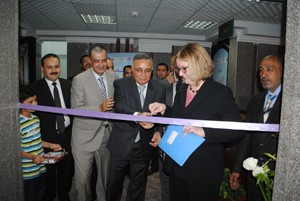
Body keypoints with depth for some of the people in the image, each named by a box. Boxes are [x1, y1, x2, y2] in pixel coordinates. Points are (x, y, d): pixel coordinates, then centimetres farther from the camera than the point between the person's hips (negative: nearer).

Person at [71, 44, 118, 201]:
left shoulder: (113, 76, 3)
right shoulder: (79, 80, -11)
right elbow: (76, 109, -14)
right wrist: (100, 108, -24)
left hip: (107, 134, 4)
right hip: (85, 136, -4)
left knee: (105, 174, 19)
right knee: (82, 177, 7)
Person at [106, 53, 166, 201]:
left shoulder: (159, 88, 0)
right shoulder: (120, 84, -8)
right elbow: (120, 107, -24)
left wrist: (158, 132, -14)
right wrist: (137, 115, -43)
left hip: (144, 146, 2)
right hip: (122, 144, -1)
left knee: (138, 183, 20)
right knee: (114, 182, 18)